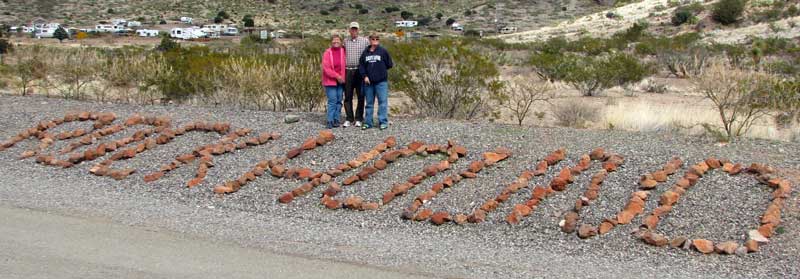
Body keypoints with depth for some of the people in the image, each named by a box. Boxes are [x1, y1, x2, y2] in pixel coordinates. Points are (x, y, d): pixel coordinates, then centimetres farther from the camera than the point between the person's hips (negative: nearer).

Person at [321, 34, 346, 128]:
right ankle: (330, 121, -2)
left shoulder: (343, 51, 5)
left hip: (340, 81, 4)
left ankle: (336, 120, 13)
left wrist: (342, 77, 0)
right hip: (330, 81, -4)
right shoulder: (327, 52, -5)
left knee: (339, 100, 6)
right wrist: (337, 76, -12)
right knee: (332, 100, -7)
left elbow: (344, 65, 12)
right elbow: (326, 68, -10)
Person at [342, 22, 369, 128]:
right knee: (348, 96, 2)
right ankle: (349, 118, 9)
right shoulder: (345, 42, 11)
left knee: (360, 96, 1)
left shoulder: (365, 41, 4)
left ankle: (358, 119, 8)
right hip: (348, 71, 2)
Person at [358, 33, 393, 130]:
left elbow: (389, 64, 3)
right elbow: (361, 65, 6)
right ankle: (368, 122, 15)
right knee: (369, 103, 9)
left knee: (383, 101, -4)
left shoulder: (383, 51, 0)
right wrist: (365, 76, -5)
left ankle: (383, 122, 1)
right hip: (368, 81, 3)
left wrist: (381, 69, 4)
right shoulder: (365, 52, 7)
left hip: (381, 81, -3)